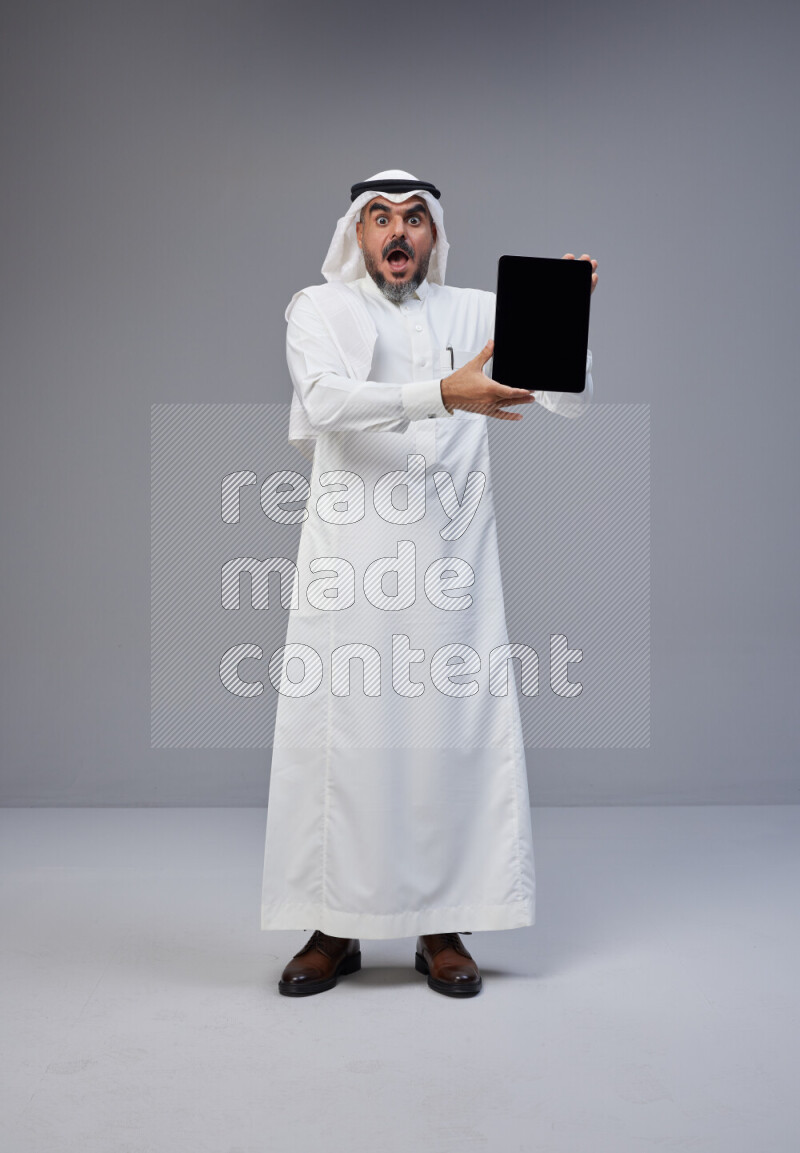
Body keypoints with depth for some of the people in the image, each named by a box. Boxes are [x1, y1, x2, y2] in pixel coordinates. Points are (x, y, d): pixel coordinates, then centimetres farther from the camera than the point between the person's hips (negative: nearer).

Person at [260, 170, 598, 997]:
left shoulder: (475, 312, 14)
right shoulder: (320, 308, 9)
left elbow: (568, 398, 7)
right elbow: (326, 400, -12)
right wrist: (443, 394, -26)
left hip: (451, 560, 1)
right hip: (349, 560, -1)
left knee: (452, 735, 0)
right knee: (339, 735, -1)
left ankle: (442, 927, 11)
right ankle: (334, 928, 11)